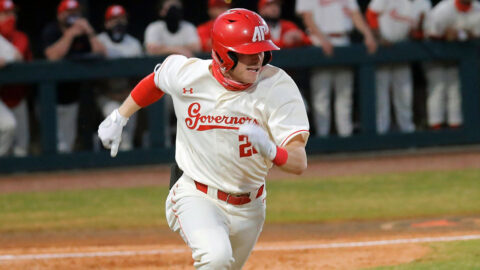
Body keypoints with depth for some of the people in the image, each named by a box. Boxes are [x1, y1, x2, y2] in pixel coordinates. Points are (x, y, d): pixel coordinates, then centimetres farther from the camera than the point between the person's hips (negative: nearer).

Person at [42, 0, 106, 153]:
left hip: (71, 95, 4)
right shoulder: (51, 31, -8)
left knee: (67, 143, 10)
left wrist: (89, 33, -18)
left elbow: (101, 54, -7)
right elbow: (53, 56, -25)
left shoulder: (83, 33, 3)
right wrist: (70, 34, -26)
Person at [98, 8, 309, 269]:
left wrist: (269, 149, -45)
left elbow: (299, 163, -24)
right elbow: (157, 79, 12)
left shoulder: (277, 86, -18)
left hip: (248, 208, 3)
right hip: (195, 197, -3)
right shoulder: (187, 75, -15)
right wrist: (119, 118, 21)